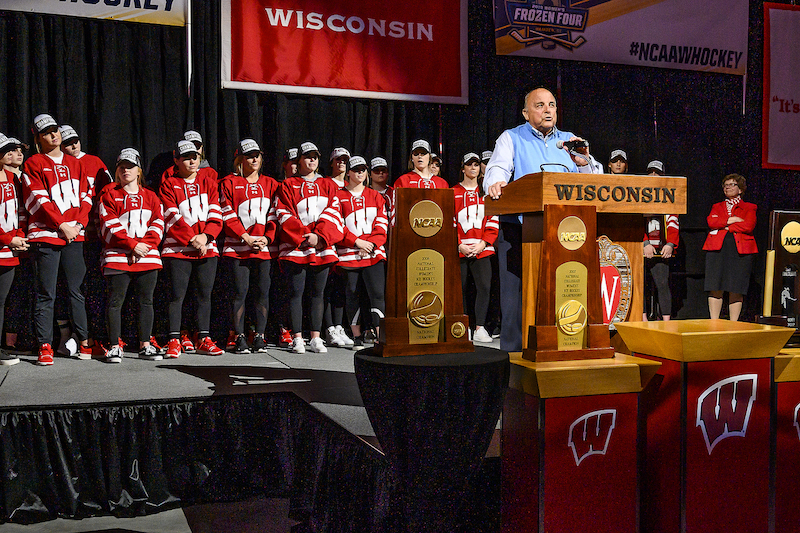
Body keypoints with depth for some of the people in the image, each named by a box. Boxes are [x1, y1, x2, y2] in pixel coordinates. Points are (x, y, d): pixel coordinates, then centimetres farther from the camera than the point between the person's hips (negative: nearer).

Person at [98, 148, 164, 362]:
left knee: (146, 301, 5)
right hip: (118, 256, -3)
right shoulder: (109, 193, 6)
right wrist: (132, 244, -13)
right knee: (115, 301, -2)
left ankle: (145, 345, 13)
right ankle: (115, 346, 6)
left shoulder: (150, 197, 16)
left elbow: (157, 225, 7)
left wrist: (145, 245, -10)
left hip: (147, 256, 3)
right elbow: (110, 225, -4)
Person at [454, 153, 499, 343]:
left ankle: (480, 329, -5)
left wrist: (483, 243, -6)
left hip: (482, 249, 1)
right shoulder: (453, 193, 9)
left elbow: (493, 221, 8)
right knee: (460, 288, 1)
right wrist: (460, 245, -8)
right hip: (459, 249, -1)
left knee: (484, 286, -9)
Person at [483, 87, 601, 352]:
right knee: (517, 294, -6)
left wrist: (583, 163, -8)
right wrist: (496, 183, -28)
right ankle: (514, 353, 1)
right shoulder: (511, 138, 11)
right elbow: (497, 170, -4)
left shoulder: (569, 141, 20)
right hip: (519, 229, -3)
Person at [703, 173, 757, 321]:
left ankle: (733, 325, 2)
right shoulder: (717, 207, 22)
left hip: (741, 249, -2)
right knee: (715, 288, -5)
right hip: (717, 248, 2)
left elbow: (749, 226, -6)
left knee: (736, 290, -4)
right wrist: (731, 220, -6)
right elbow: (711, 222, 1)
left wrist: (723, 226, -3)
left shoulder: (749, 208, 14)